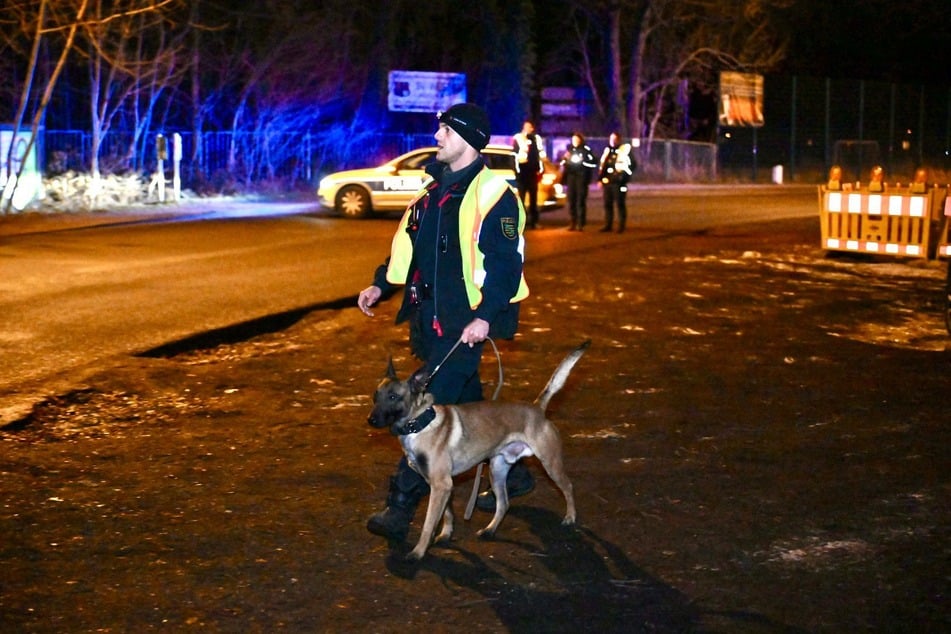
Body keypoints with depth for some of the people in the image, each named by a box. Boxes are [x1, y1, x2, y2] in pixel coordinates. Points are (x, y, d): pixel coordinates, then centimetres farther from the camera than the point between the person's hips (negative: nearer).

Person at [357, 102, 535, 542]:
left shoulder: (492, 195, -13)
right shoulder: (435, 190, 14)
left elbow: (505, 262, -18)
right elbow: (409, 244, 20)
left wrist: (486, 316, -26)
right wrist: (381, 284, 9)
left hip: (464, 324, -9)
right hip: (429, 319, 9)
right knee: (466, 403, 17)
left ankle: (402, 504, -9)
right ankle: (511, 473, 32)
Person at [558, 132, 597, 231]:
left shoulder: (586, 150, -5)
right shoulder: (569, 149, 10)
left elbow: (594, 163, -12)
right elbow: (563, 162, 21)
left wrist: (582, 161, -16)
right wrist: (565, 159, 1)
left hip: (582, 177, -5)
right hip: (571, 177, 5)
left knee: (581, 201, -6)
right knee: (571, 200, 5)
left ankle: (581, 224, -3)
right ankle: (573, 223, 12)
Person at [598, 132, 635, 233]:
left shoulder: (624, 151, -4)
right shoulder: (607, 151, 15)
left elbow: (632, 165, -6)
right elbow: (602, 166, 19)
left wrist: (625, 177, -9)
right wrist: (600, 179, 14)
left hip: (618, 183, -6)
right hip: (607, 182, 6)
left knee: (620, 204, -2)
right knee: (607, 204, 9)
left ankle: (621, 226, 2)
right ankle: (608, 225, 15)